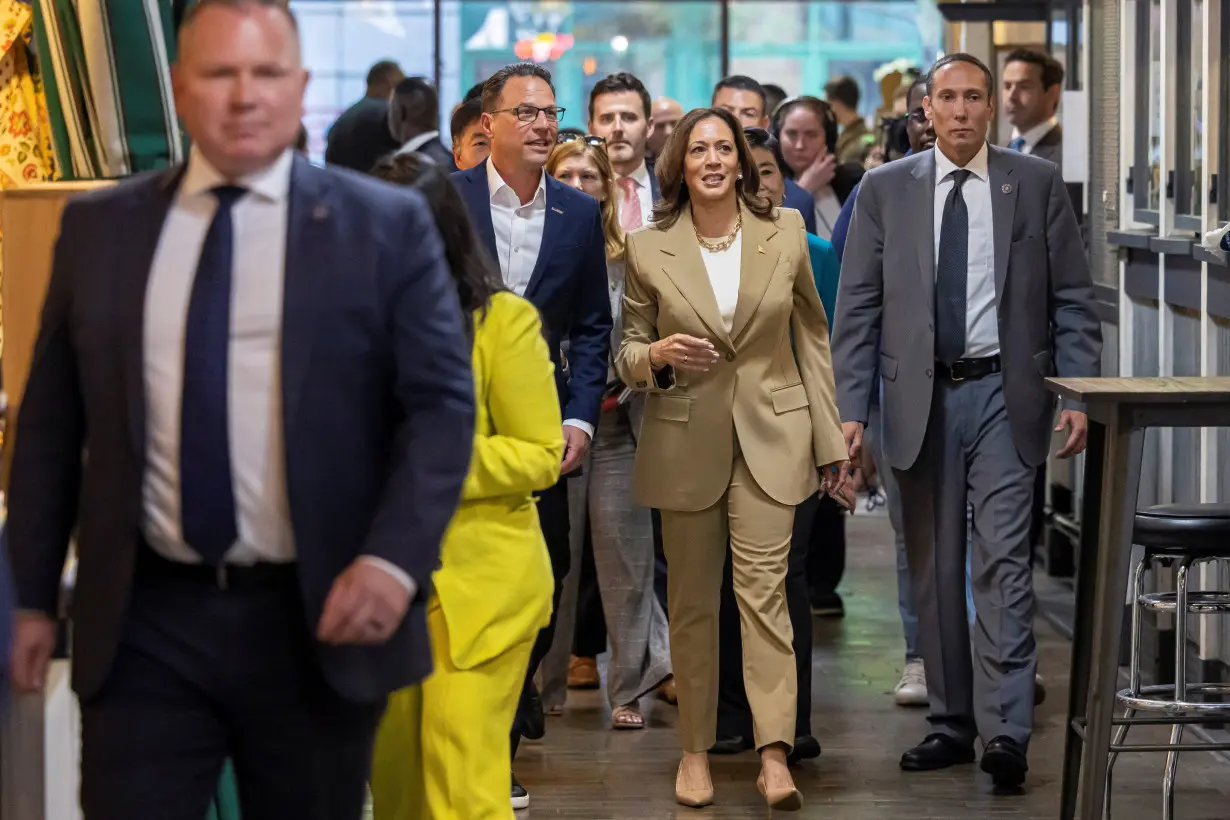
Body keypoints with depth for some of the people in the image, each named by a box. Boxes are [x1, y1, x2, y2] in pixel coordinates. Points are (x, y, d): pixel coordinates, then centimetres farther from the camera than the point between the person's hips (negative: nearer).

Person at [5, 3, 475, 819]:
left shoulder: (386, 226, 0)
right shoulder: (99, 228, 7)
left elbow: (441, 404, -4)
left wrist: (395, 559, -19)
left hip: (318, 618, -1)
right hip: (144, 622, 1)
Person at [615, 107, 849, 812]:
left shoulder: (785, 233, 2)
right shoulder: (649, 250, 0)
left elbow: (813, 335, 9)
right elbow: (628, 354, 8)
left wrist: (831, 441, 7)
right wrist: (657, 356, -17)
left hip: (770, 435, -1)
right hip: (685, 439, 1)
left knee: (764, 586, -11)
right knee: (692, 600, 6)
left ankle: (775, 754, -16)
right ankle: (696, 749, 15)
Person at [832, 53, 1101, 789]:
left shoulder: (1037, 183, 3)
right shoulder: (886, 189, 5)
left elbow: (1073, 299, 4)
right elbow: (856, 309, 4)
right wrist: (851, 411, -2)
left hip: (1003, 395, -2)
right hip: (920, 399, 2)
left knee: (1003, 561, -10)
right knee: (934, 569, 8)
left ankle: (1006, 732, -12)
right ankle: (952, 723, 17)